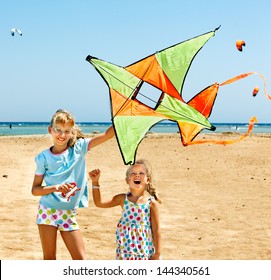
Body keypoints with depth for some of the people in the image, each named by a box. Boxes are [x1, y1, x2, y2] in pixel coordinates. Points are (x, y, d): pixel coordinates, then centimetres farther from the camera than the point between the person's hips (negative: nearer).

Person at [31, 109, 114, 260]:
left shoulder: (79, 148, 0)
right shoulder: (44, 157, -2)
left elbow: (107, 134, -9)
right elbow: (35, 189, -1)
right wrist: (56, 188, -17)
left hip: (69, 213, 1)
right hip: (48, 210, -1)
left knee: (81, 259, -1)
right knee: (49, 258, 6)